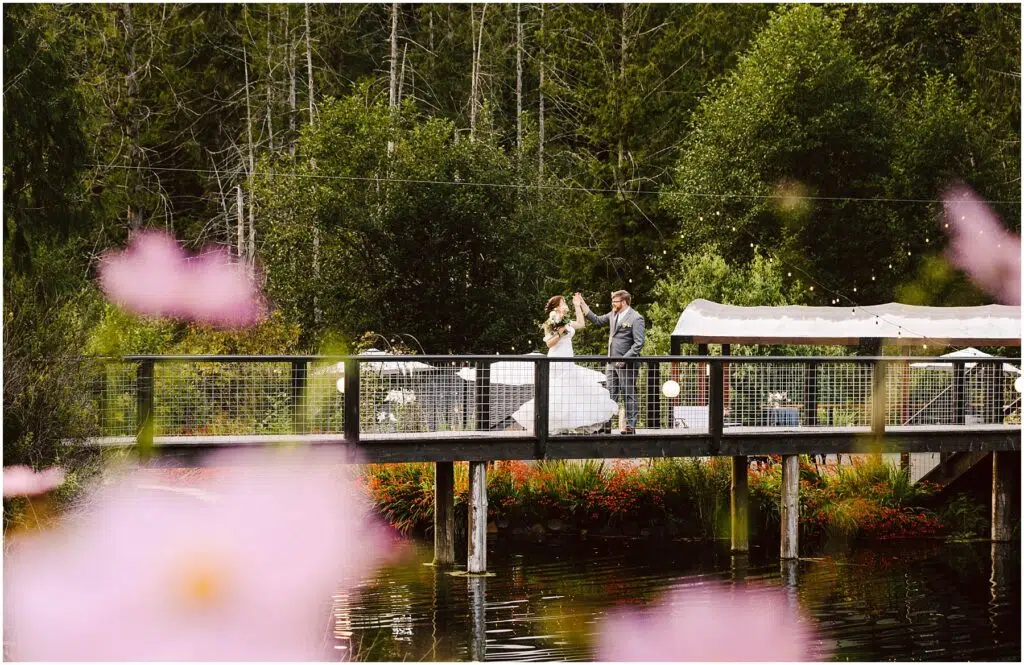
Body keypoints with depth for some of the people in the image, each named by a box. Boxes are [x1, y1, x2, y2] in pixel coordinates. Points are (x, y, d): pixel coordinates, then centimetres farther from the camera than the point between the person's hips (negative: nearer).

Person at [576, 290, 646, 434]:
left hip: (627, 364, -8)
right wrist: (582, 306, 17)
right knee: (610, 395, 8)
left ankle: (631, 426, 2)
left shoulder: (635, 318, -11)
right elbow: (597, 320, 25)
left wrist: (625, 359, -19)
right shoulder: (613, 315, 13)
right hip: (612, 363, 8)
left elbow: (639, 343, -14)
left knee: (629, 395, -2)